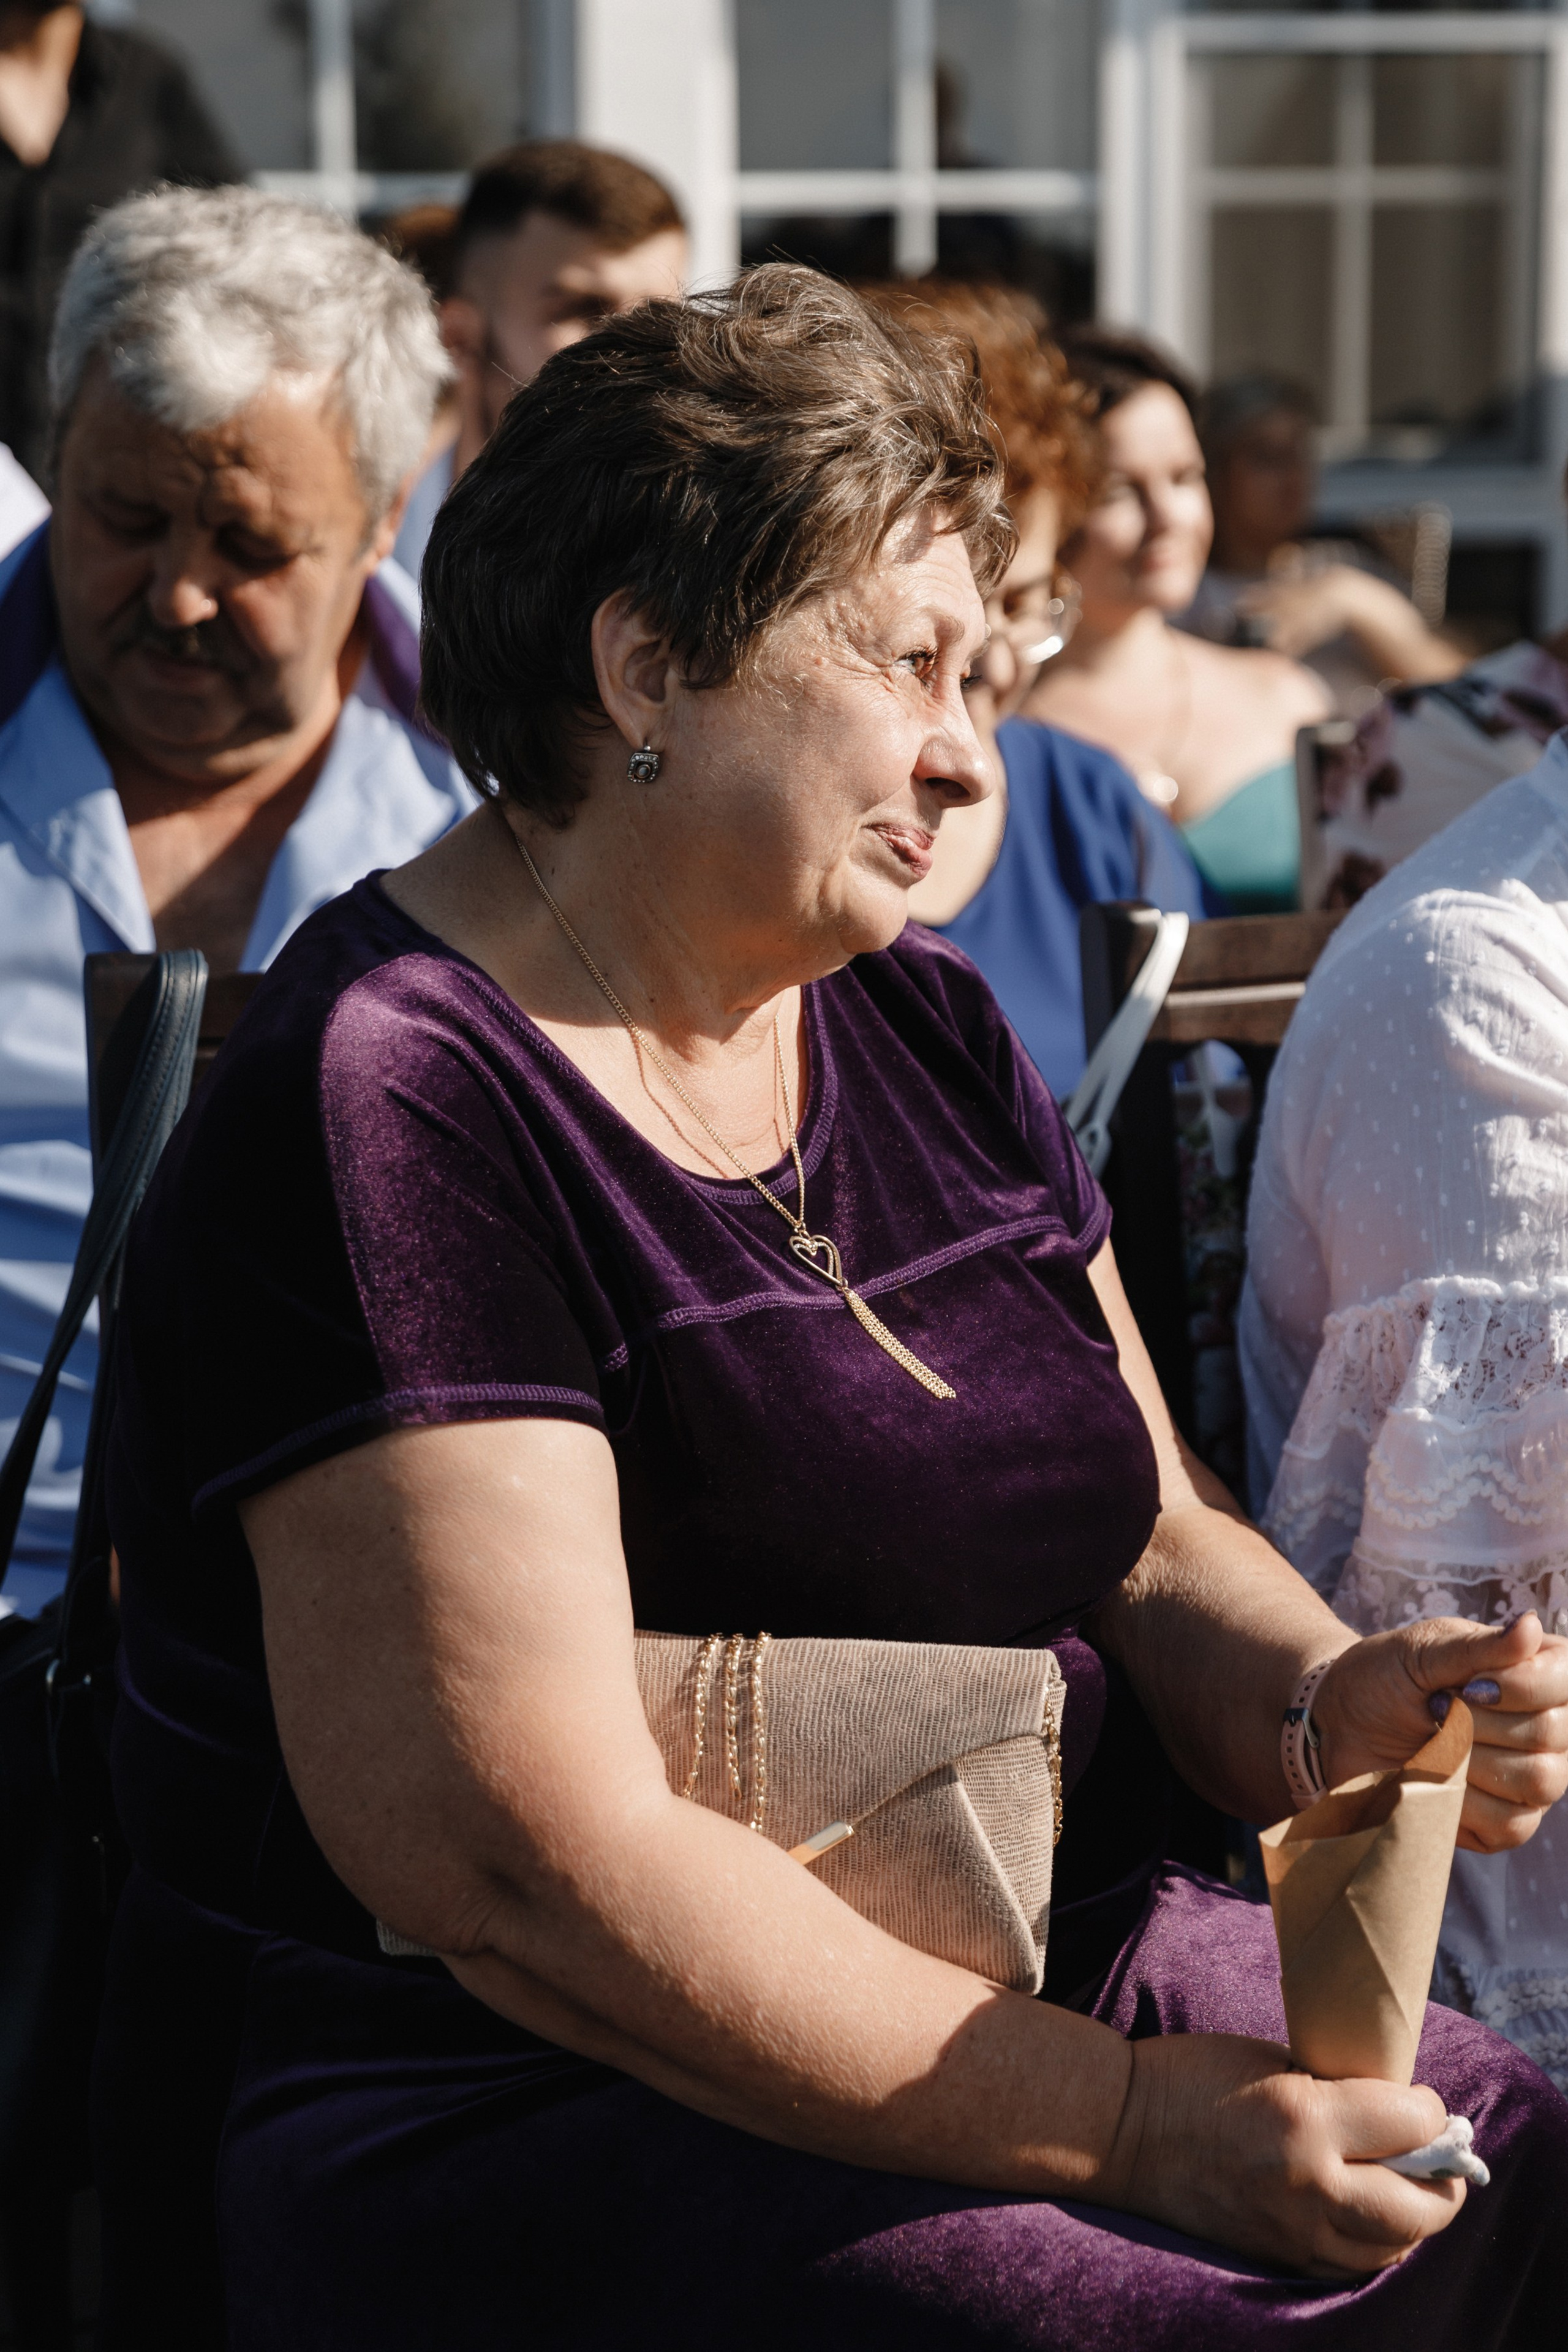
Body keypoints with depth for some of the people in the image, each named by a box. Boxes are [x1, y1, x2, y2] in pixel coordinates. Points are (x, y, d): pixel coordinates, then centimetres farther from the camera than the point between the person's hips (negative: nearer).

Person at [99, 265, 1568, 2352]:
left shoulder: (925, 1031, 13)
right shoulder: (391, 1109, -15)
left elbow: (1151, 1537, 17)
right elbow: (530, 1877, -21)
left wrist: (1328, 1706, -6)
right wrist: (1133, 2113, -19)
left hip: (1040, 1978, 8)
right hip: (533, 2120, -8)